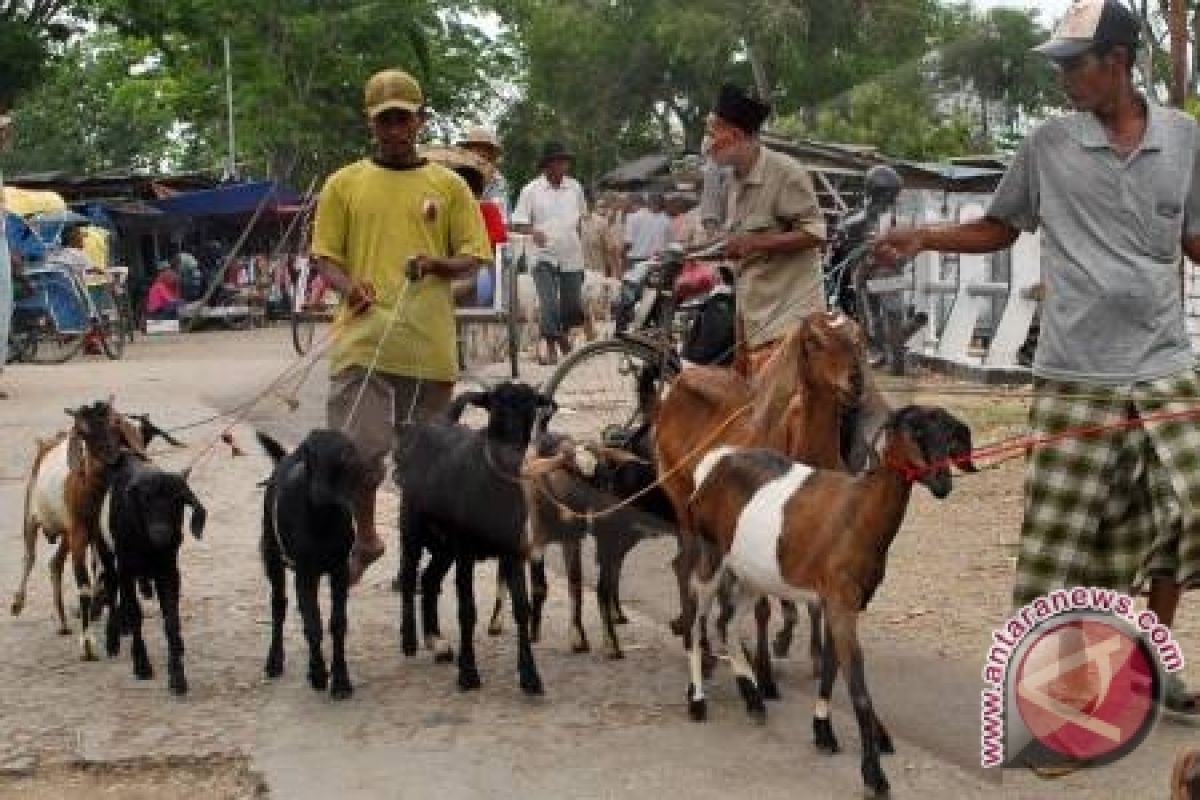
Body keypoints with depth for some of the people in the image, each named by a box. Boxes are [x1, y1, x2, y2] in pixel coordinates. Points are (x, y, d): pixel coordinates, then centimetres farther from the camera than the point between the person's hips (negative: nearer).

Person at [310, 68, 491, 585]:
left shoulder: (448, 186, 10)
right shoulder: (343, 184, 9)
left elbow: (473, 258, 9)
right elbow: (324, 256, 8)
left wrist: (438, 264, -13)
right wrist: (347, 285, -14)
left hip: (429, 345, 1)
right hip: (362, 339, -1)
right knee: (358, 448, -10)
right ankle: (365, 539, 17)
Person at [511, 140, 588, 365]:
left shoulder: (575, 188, 6)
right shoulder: (531, 190, -5)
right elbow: (518, 223, -6)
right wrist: (533, 232, -25)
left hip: (572, 257, 3)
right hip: (545, 257, -3)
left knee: (573, 305, 9)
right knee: (548, 305, -12)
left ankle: (564, 335, 36)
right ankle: (551, 349, -2)